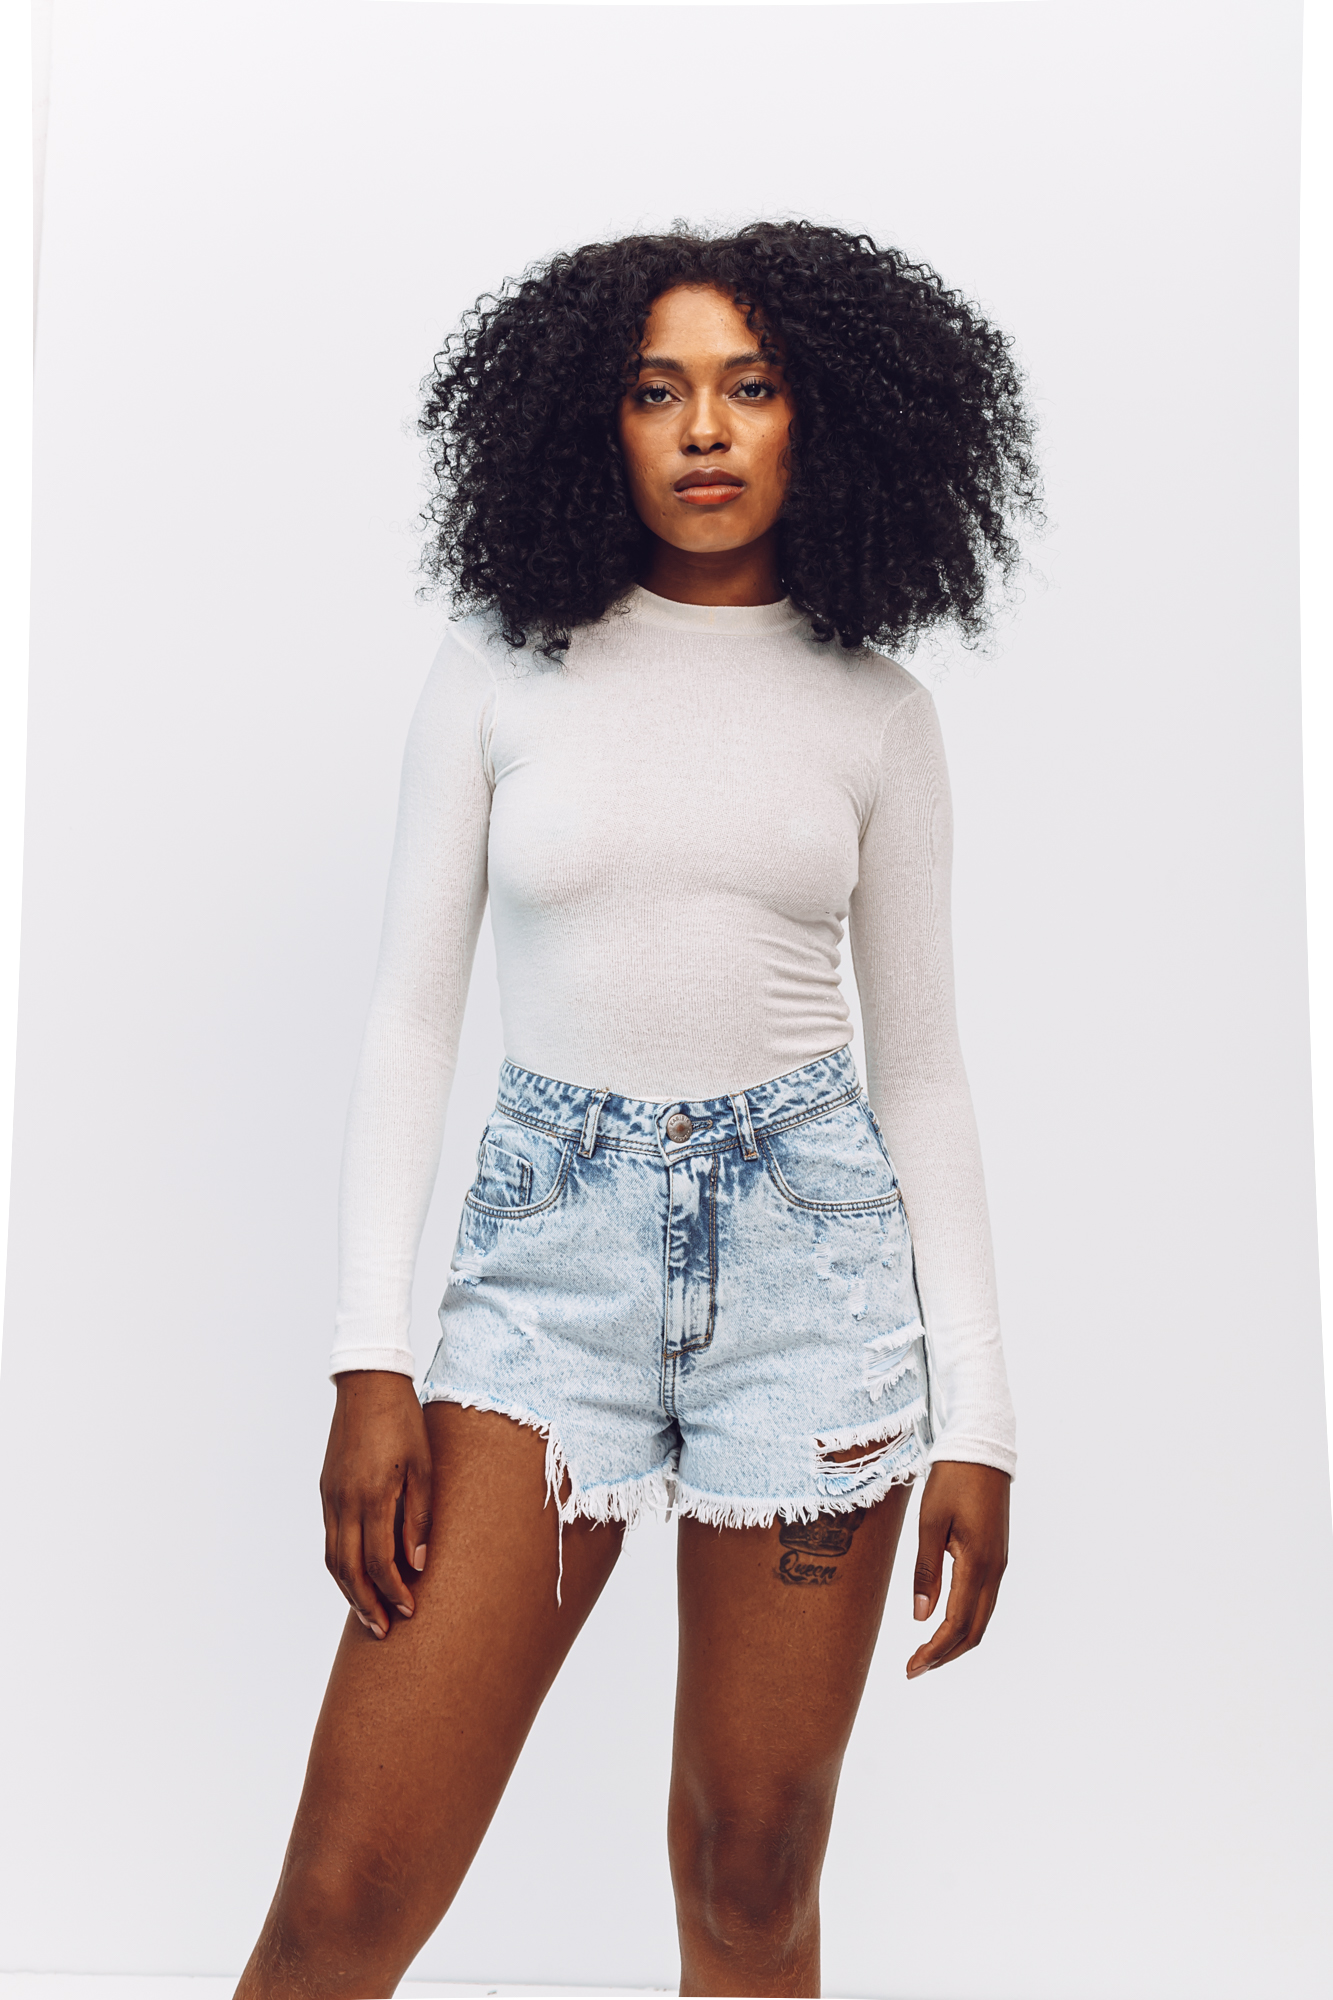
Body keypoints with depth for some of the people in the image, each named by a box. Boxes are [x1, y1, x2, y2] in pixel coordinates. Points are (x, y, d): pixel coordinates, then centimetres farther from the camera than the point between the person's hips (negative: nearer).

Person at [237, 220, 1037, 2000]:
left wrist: (977, 1416, 4)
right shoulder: (501, 672, 4)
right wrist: (371, 1360, -5)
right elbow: (411, 1018, 3)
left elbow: (923, 1067, 8)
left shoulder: (877, 712, 6)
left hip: (815, 1249, 1)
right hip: (551, 1247, 0)